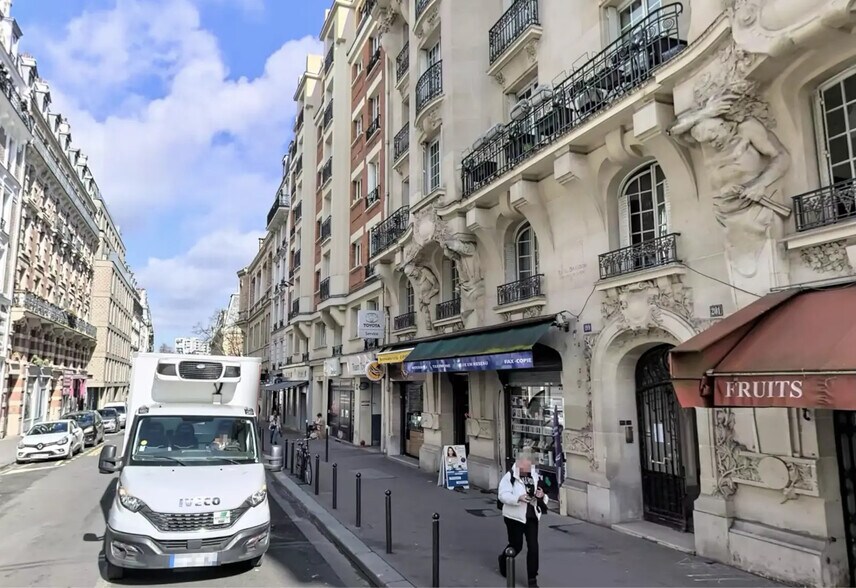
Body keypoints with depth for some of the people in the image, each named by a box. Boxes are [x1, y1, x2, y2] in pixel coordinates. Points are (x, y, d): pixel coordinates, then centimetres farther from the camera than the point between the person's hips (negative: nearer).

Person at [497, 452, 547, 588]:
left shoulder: (535, 476, 2)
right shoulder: (509, 476, -12)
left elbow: (543, 498, 11)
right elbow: (503, 495, -19)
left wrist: (541, 495, -14)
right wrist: (518, 498, -34)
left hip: (531, 517, 4)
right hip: (515, 517, -4)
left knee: (533, 547, 1)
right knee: (516, 545, 9)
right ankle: (503, 560, 42)